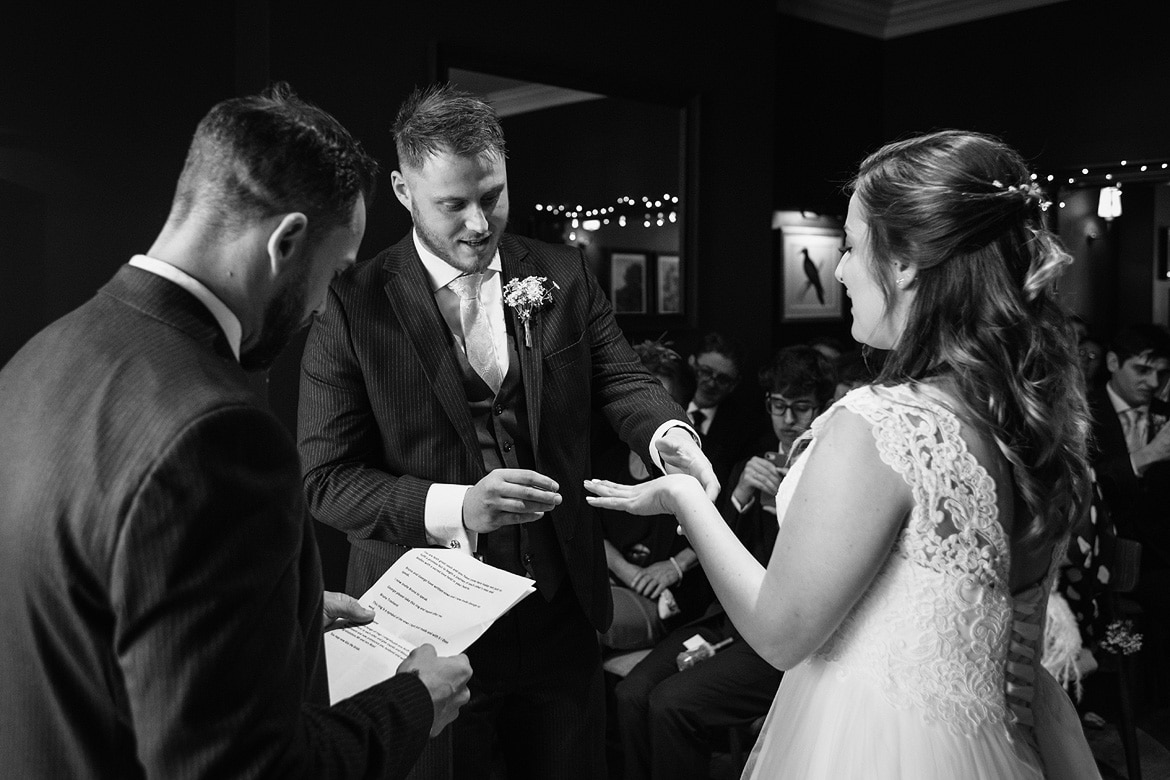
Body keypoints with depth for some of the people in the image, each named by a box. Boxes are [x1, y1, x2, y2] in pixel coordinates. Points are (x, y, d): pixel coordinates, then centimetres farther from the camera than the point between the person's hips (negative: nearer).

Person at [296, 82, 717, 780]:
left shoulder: (565, 275, 2)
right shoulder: (354, 305, -9)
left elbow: (621, 376, 0)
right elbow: (326, 476, -11)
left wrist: (667, 434, -23)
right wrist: (454, 508, -26)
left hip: (561, 616, 3)